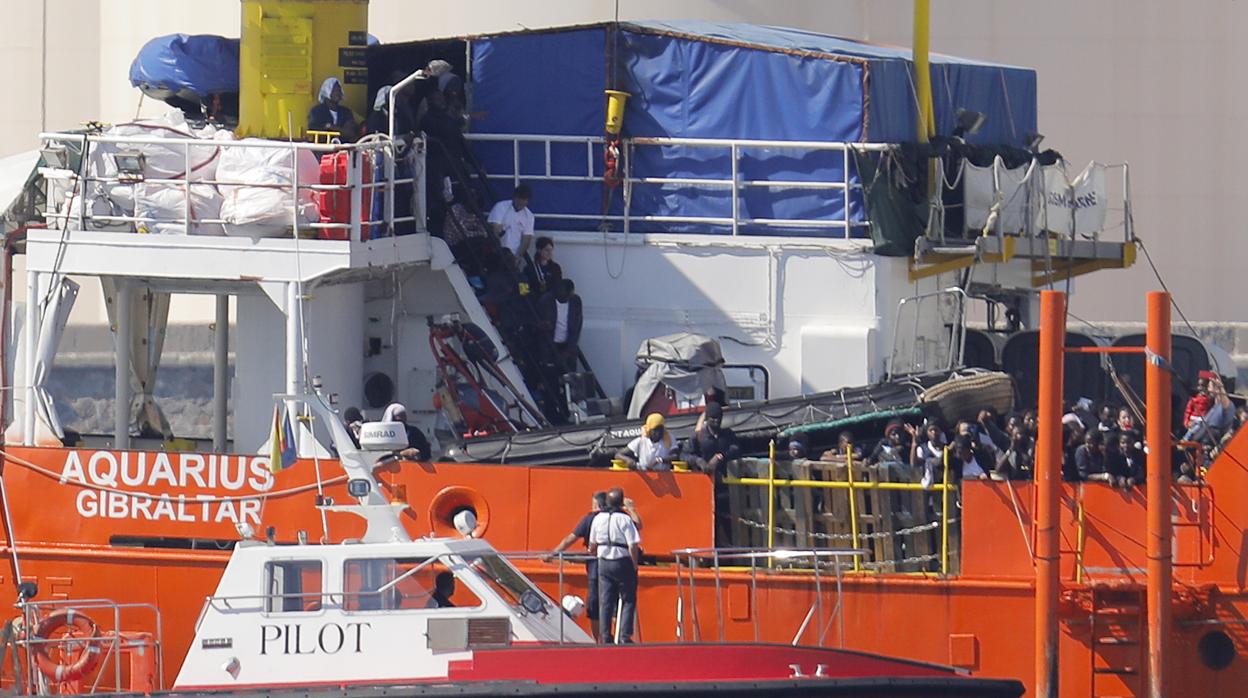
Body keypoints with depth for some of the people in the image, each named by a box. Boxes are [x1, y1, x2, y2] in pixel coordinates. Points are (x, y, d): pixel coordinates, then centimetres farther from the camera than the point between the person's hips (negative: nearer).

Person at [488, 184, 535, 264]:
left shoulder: (528, 216, 4)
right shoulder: (501, 207, -6)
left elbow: (527, 238, 0)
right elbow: (495, 230, -13)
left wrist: (519, 255, -15)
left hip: (514, 257, 3)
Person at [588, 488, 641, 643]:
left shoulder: (598, 519, 3)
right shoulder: (624, 519, -12)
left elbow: (593, 544, 13)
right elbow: (633, 546, -16)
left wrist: (593, 553, 32)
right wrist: (635, 565, -4)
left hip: (604, 562, 4)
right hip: (623, 562, -4)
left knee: (605, 602, 8)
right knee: (628, 601, 5)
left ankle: (605, 637, 6)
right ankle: (625, 636, -1)